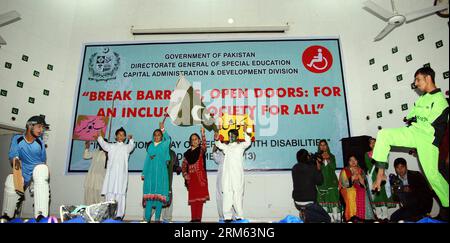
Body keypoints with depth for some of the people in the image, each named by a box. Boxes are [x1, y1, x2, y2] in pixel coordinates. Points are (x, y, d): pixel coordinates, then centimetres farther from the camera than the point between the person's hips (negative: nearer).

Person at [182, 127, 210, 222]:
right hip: (191, 177, 4)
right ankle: (193, 218, 10)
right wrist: (185, 174, 0)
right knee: (192, 197, 4)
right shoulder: (187, 153, 14)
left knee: (199, 197, -6)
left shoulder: (201, 150, 4)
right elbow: (184, 165, 15)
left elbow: (204, 145, -20)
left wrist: (203, 134, -31)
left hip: (200, 176, -4)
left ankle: (198, 218, -3)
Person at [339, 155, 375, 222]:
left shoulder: (360, 170, 13)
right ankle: (353, 217, -35)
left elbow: (363, 183, 3)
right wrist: (353, 175, -14)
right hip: (347, 189, -3)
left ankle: (361, 216, -29)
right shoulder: (344, 171, 2)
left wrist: (358, 174, -9)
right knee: (352, 194, -36)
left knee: (362, 194, -30)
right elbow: (345, 184, -9)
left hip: (359, 189, 3)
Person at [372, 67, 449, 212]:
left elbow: (431, 127, -13)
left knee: (432, 174, -5)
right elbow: (410, 117, 17)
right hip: (413, 133, 7)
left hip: (427, 139, -6)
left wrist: (415, 121, 0)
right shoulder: (422, 99, 15)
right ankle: (380, 173, -15)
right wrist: (410, 120, -2)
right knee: (383, 134, -13)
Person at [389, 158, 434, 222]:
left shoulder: (416, 175, -8)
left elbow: (428, 192, -13)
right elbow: (397, 199, 3)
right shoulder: (396, 180, 1)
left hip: (422, 205, -5)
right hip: (407, 207, 5)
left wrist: (411, 191, -26)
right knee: (393, 218, -9)